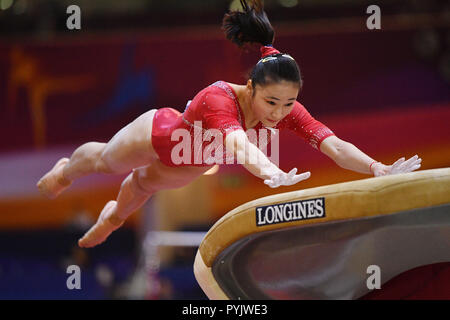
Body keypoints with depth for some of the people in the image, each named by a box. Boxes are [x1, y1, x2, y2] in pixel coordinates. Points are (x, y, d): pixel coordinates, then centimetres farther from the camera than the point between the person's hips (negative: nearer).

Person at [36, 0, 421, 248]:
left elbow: (334, 144, -48)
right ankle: (65, 171, 65)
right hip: (158, 135, -5)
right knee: (105, 161, 30)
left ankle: (114, 216, 72)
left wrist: (378, 169, -65)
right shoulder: (218, 98, -50)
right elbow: (237, 143, -69)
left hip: (188, 167, 5)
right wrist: (271, 174, -88)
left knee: (143, 185, 38)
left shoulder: (288, 112, -36)